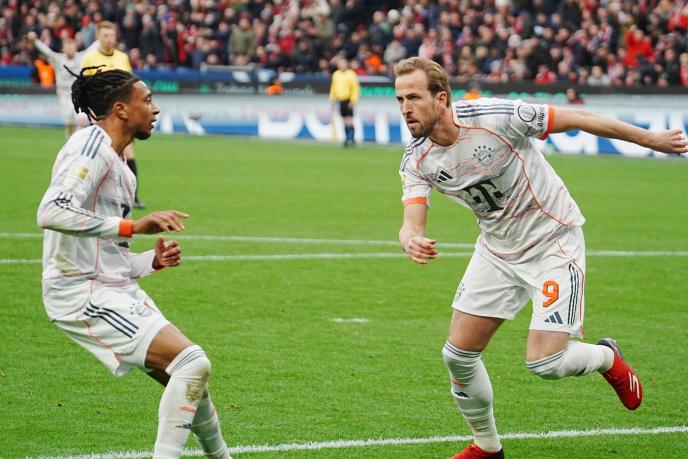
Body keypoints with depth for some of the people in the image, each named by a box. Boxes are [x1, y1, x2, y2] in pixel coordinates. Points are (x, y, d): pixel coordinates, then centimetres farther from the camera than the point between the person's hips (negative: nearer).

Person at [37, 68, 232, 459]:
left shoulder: (120, 168, 19)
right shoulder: (91, 145, -11)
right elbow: (51, 213, -27)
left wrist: (152, 261, 6)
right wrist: (133, 226, -28)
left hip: (118, 291, 10)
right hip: (84, 294, -10)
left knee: (191, 379, 14)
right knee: (192, 362, -19)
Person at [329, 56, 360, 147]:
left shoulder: (351, 74, -7)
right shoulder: (336, 74, 11)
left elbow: (355, 88, -10)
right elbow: (333, 88, 20)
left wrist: (353, 100, -15)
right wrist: (332, 100, 16)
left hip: (348, 100, -6)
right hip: (340, 100, 6)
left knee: (349, 120, -12)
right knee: (345, 121, 9)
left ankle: (351, 138, -14)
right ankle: (347, 138, 15)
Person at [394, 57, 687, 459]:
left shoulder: (496, 117, -26)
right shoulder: (417, 161, -10)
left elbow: (578, 119, -15)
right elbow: (412, 222, -18)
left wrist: (651, 139, -8)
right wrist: (411, 240, -45)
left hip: (553, 241, -5)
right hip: (497, 248, 5)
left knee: (543, 362, -13)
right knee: (459, 354, 0)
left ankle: (607, 358, 21)